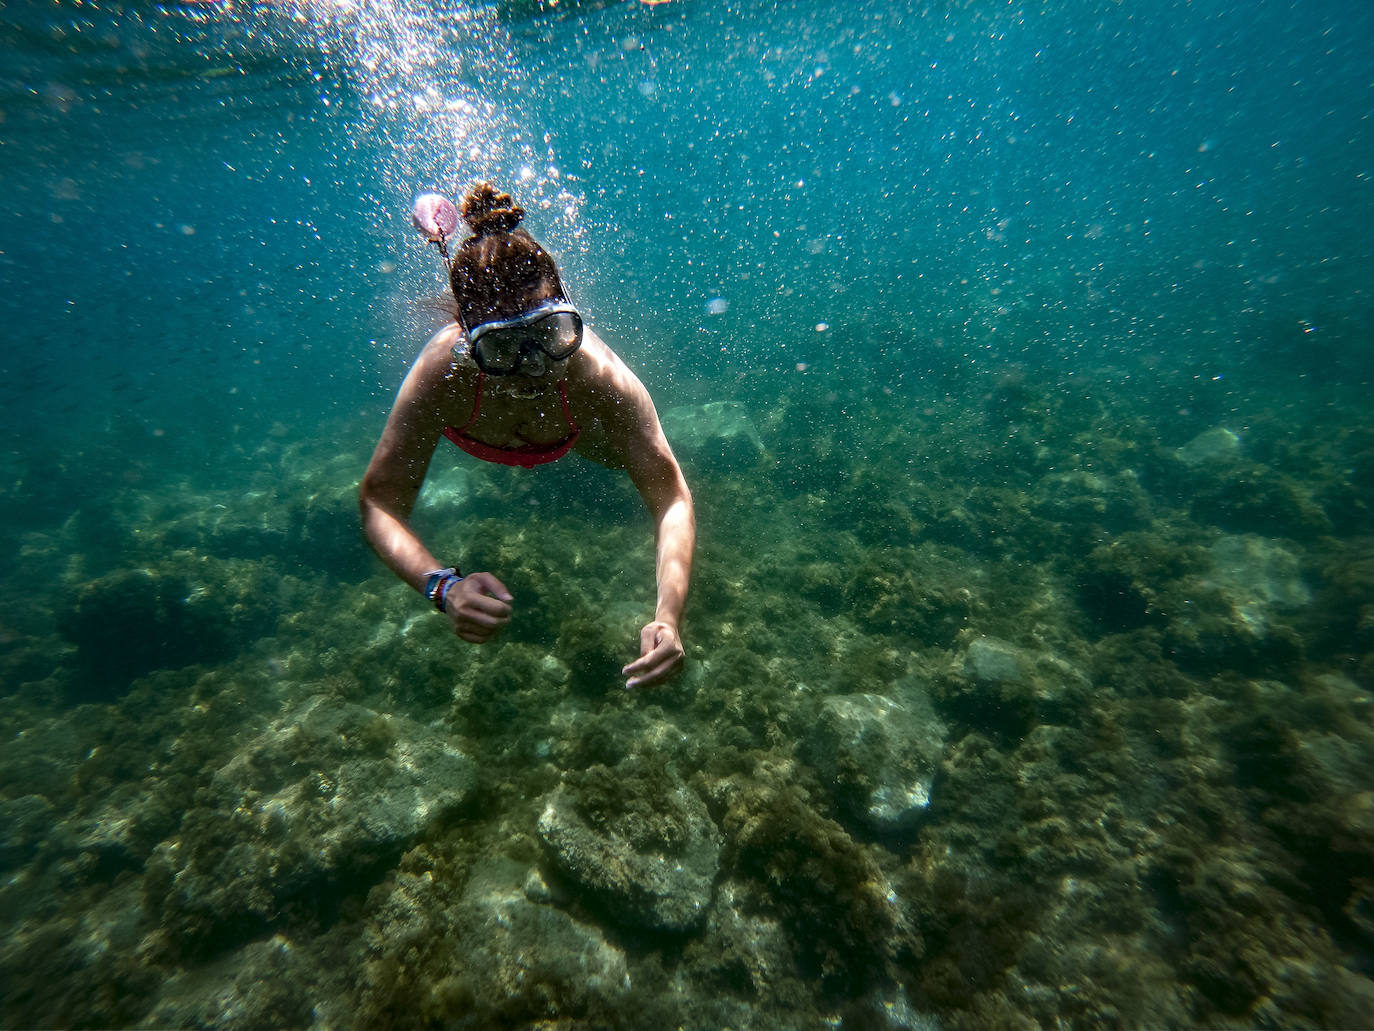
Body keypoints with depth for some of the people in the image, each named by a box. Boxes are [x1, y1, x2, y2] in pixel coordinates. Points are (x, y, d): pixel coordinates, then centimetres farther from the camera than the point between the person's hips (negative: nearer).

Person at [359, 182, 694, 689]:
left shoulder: (600, 377, -48)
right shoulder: (442, 373, -46)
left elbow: (672, 499, -46)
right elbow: (379, 504, -39)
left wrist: (668, 617, -59)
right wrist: (443, 585, -58)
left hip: (565, 416, 0)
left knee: (622, 454, 28)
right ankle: (444, 236, 51)